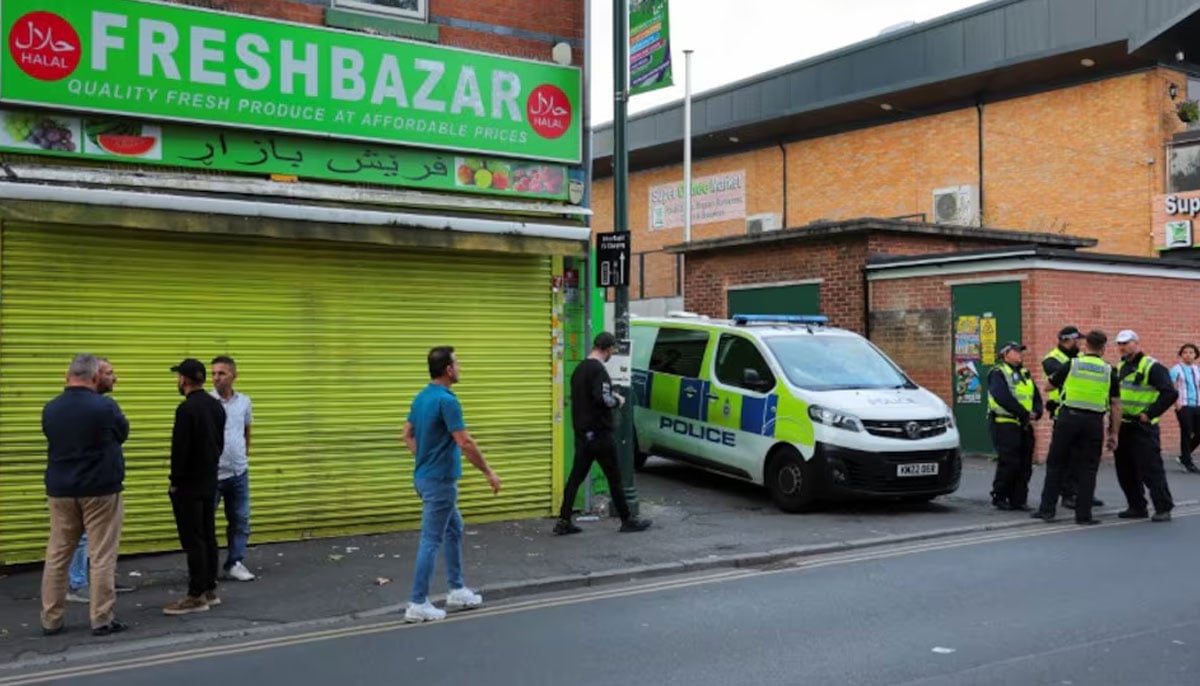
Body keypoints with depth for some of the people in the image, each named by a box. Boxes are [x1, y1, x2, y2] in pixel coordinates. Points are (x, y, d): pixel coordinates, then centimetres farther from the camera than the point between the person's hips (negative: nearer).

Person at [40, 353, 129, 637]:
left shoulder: (50, 409, 0)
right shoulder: (105, 407, -13)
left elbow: (53, 440, 13)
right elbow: (123, 433, 4)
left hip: (60, 490, 5)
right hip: (100, 490, -4)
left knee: (57, 555, 12)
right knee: (102, 557, 2)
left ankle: (51, 619, 17)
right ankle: (102, 619, 5)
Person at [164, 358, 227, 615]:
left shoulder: (187, 408, -18)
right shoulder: (216, 406, 9)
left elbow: (180, 449, -19)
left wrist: (175, 482, -10)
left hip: (189, 485, -9)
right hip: (210, 481, 9)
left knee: (192, 539, -5)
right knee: (207, 536, 13)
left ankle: (196, 596, -1)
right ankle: (210, 590, 19)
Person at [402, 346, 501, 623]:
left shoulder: (421, 397, 8)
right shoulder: (447, 400, -22)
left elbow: (408, 435, 16)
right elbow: (465, 443, -23)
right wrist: (489, 472, -13)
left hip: (426, 476, 10)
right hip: (440, 481, -10)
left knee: (454, 531, 20)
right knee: (431, 541, -4)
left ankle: (457, 591, 26)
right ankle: (418, 604, 2)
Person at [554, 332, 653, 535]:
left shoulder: (580, 368, 12)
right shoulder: (598, 370, -16)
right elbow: (603, 399, -26)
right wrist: (617, 401, -6)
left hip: (582, 433, 8)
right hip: (599, 433, -8)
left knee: (576, 477, 8)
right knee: (614, 477, 2)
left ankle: (563, 521, 6)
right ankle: (627, 520, 12)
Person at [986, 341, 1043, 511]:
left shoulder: (1025, 374, 21)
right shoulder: (998, 373, -5)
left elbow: (1037, 397, 17)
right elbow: (1003, 398, -19)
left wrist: (1036, 412, -4)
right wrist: (1025, 413, -18)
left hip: (1025, 426, 8)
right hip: (1005, 425, -8)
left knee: (1024, 465, 6)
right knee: (1008, 463, -9)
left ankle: (1018, 499, 13)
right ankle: (999, 497, 3)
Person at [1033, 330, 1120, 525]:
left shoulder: (1071, 365, 1)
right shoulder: (1109, 371, 4)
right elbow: (1116, 405, 3)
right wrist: (1114, 432, 9)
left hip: (1068, 417, 0)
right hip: (1094, 422, 1)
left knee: (1056, 465, 9)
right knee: (1087, 469, 7)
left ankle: (1047, 509, 8)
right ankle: (1083, 514, 7)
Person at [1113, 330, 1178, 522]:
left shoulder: (1152, 367, -11)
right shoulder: (1120, 368, 14)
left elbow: (1170, 394, -19)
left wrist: (1149, 414, -17)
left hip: (1143, 428, -8)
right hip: (1123, 427, 8)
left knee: (1151, 470, -6)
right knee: (1125, 470, 10)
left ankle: (1163, 508, 2)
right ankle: (1136, 507, 20)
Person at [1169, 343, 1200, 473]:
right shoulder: (1177, 369, -3)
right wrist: (1176, 402, -15)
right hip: (1184, 406, -5)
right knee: (1186, 433, -3)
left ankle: (1183, 457, 21)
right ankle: (1188, 462, 9)